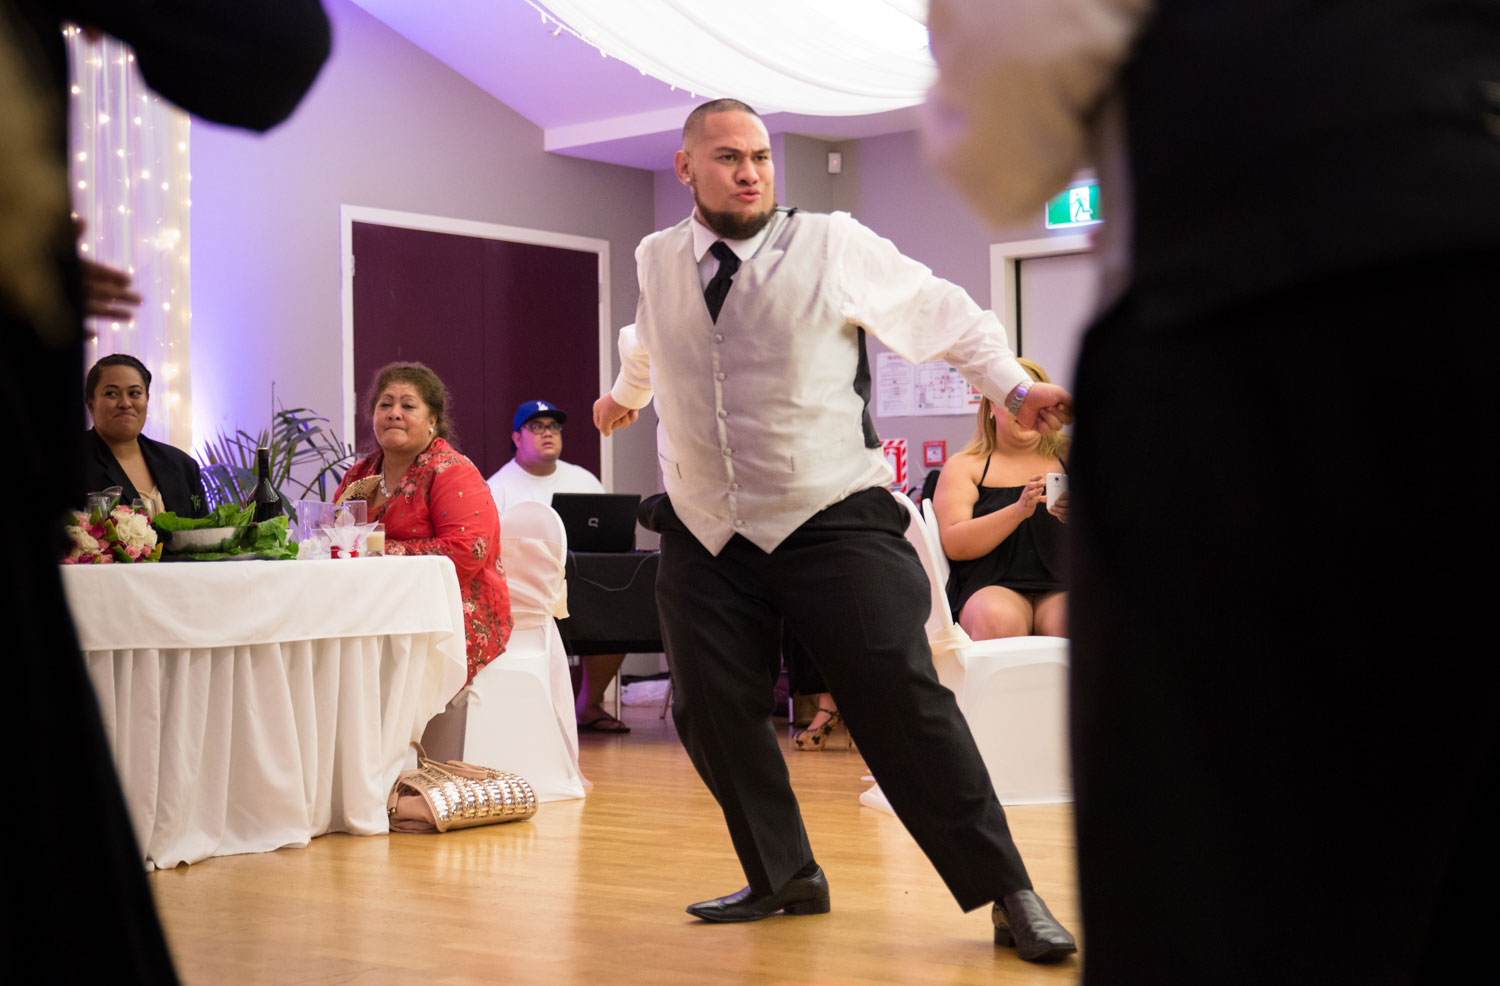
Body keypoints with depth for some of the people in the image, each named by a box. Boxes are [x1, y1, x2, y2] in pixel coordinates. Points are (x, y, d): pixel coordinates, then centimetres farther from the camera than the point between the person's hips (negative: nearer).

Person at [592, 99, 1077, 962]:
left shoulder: (836, 248, -5)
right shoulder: (657, 262, 9)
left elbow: (945, 313, 6)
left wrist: (1014, 386, 1)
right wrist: (626, 395, 49)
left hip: (834, 525, -4)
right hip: (708, 534, 5)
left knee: (904, 704, -12)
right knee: (710, 713, 3)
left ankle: (1008, 895, -4)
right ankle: (784, 876, 23)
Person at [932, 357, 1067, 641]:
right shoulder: (962, 467, 16)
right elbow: (953, 544, 0)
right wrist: (1018, 511, -15)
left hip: (1060, 587, 1)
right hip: (991, 586, -1)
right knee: (999, 620, -37)